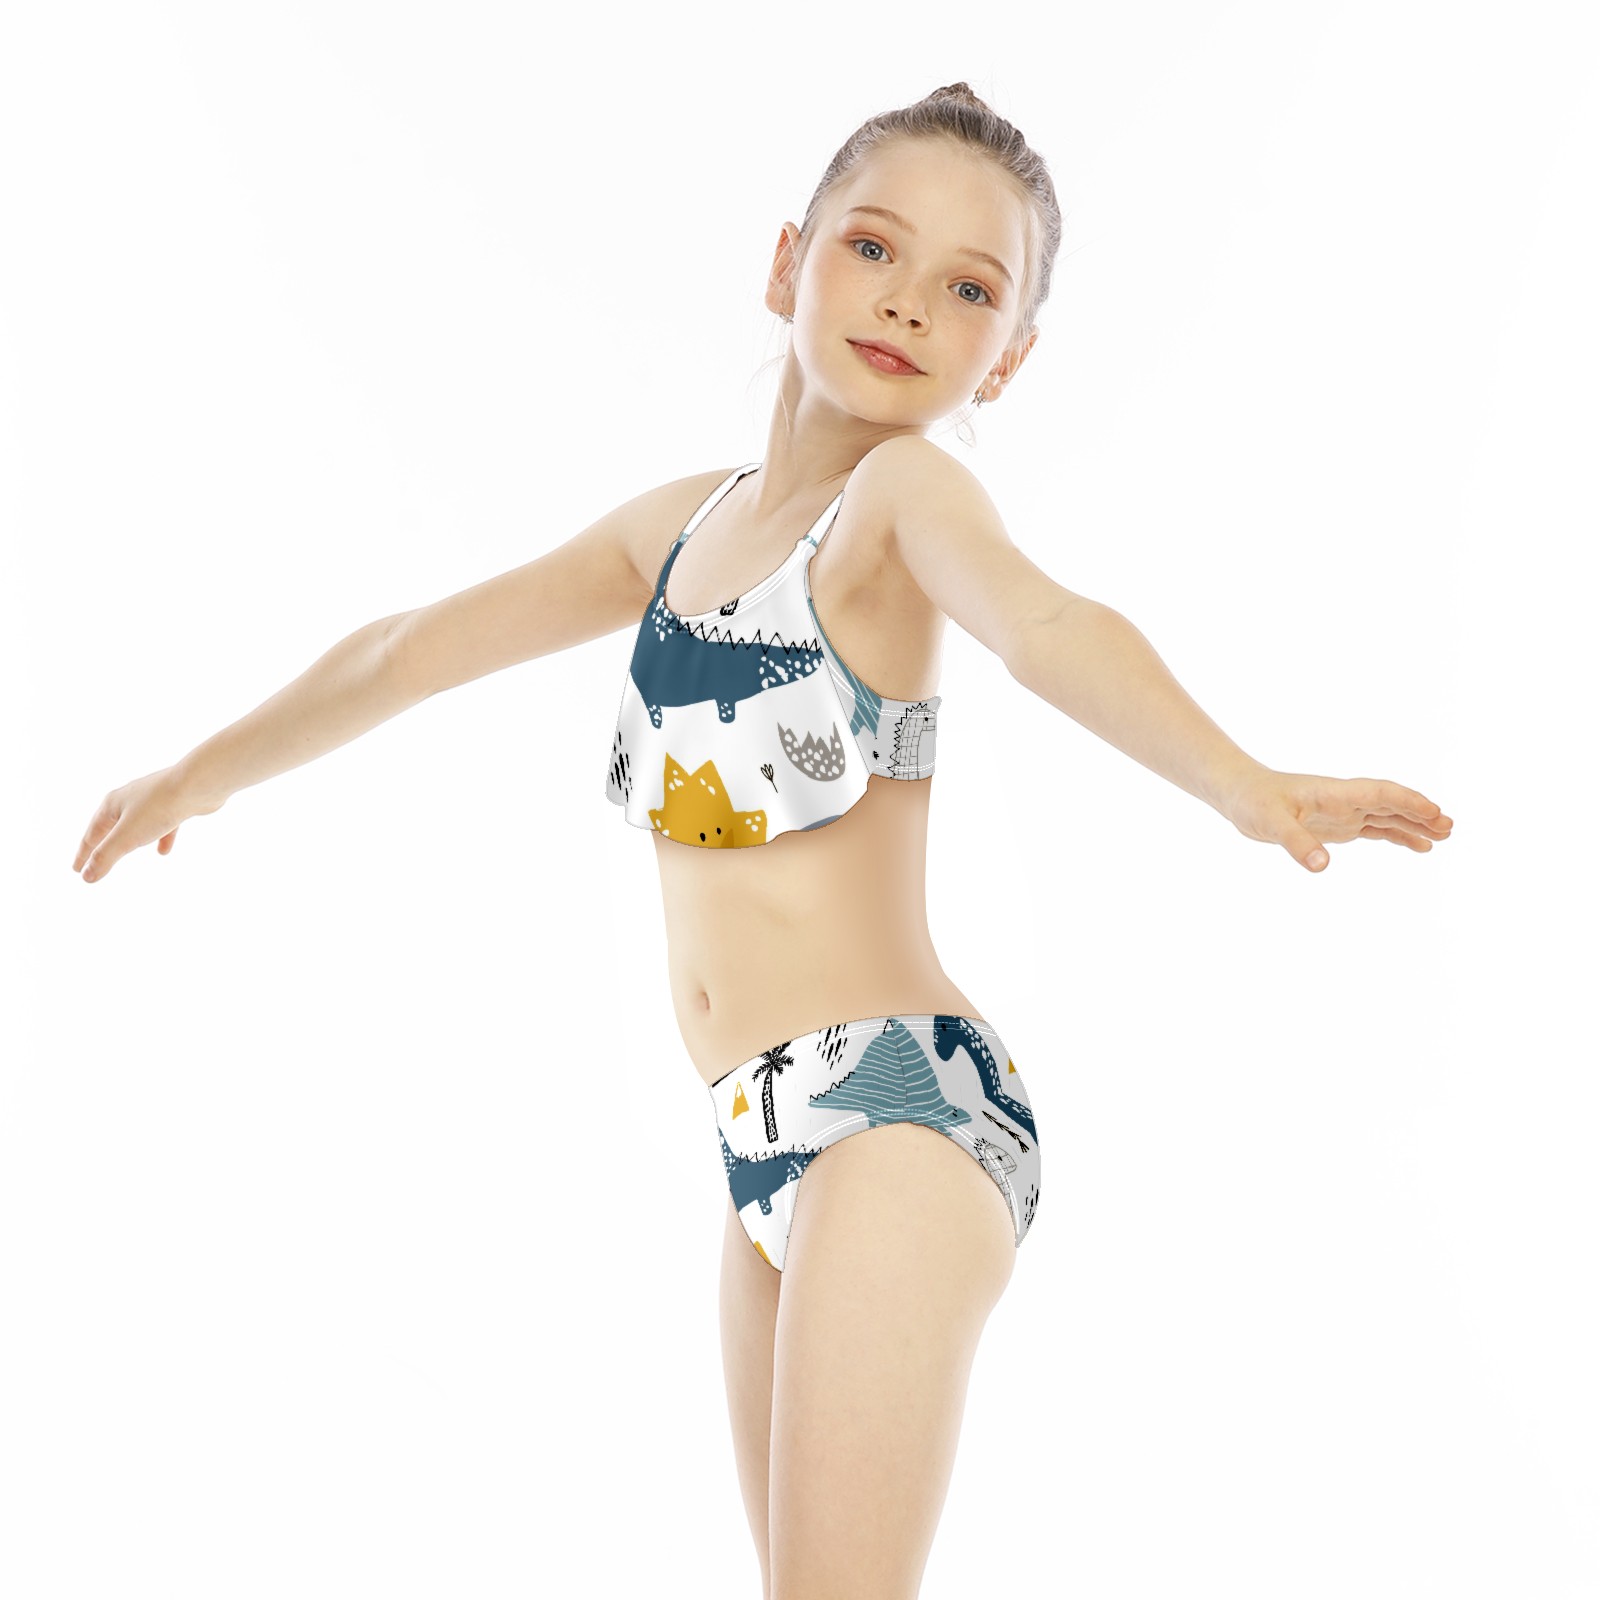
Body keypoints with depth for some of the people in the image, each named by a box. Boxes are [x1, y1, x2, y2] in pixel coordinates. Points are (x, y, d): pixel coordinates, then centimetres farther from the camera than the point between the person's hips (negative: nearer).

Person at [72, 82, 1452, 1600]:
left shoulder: (903, 487, -7)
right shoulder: (683, 522, 14)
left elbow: (1044, 625, -28)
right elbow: (425, 644, 26)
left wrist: (1243, 783, -48)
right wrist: (204, 769, 37)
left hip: (906, 1105, -8)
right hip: (768, 1136, 8)